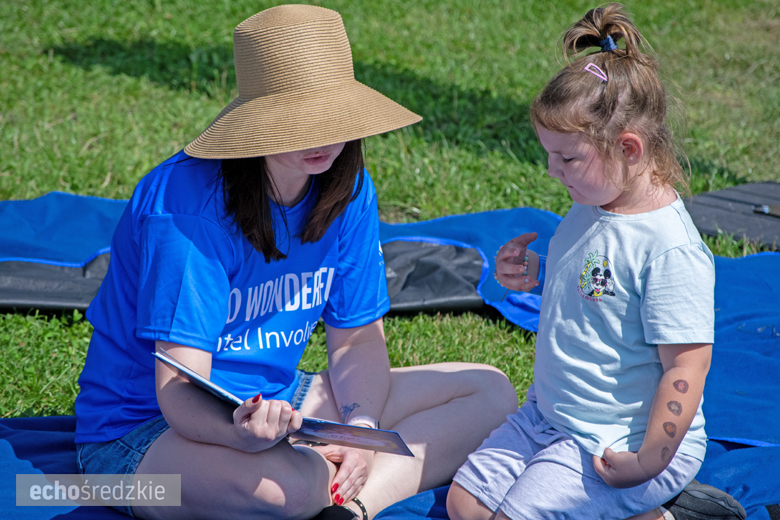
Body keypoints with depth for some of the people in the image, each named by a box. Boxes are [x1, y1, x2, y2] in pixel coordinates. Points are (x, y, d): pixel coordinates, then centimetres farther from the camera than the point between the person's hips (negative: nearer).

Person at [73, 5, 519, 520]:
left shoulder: (347, 187, -3)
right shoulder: (187, 203, -24)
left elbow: (358, 338, 4)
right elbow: (179, 389, -27)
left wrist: (361, 428, -16)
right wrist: (244, 433, -49)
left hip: (279, 400, 8)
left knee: (491, 393, -3)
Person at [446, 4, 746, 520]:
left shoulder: (670, 250, -25)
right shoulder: (591, 209, 3)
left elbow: (686, 367, -25)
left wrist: (648, 463, -23)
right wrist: (534, 276, 1)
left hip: (619, 444, -10)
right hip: (547, 417, 10)